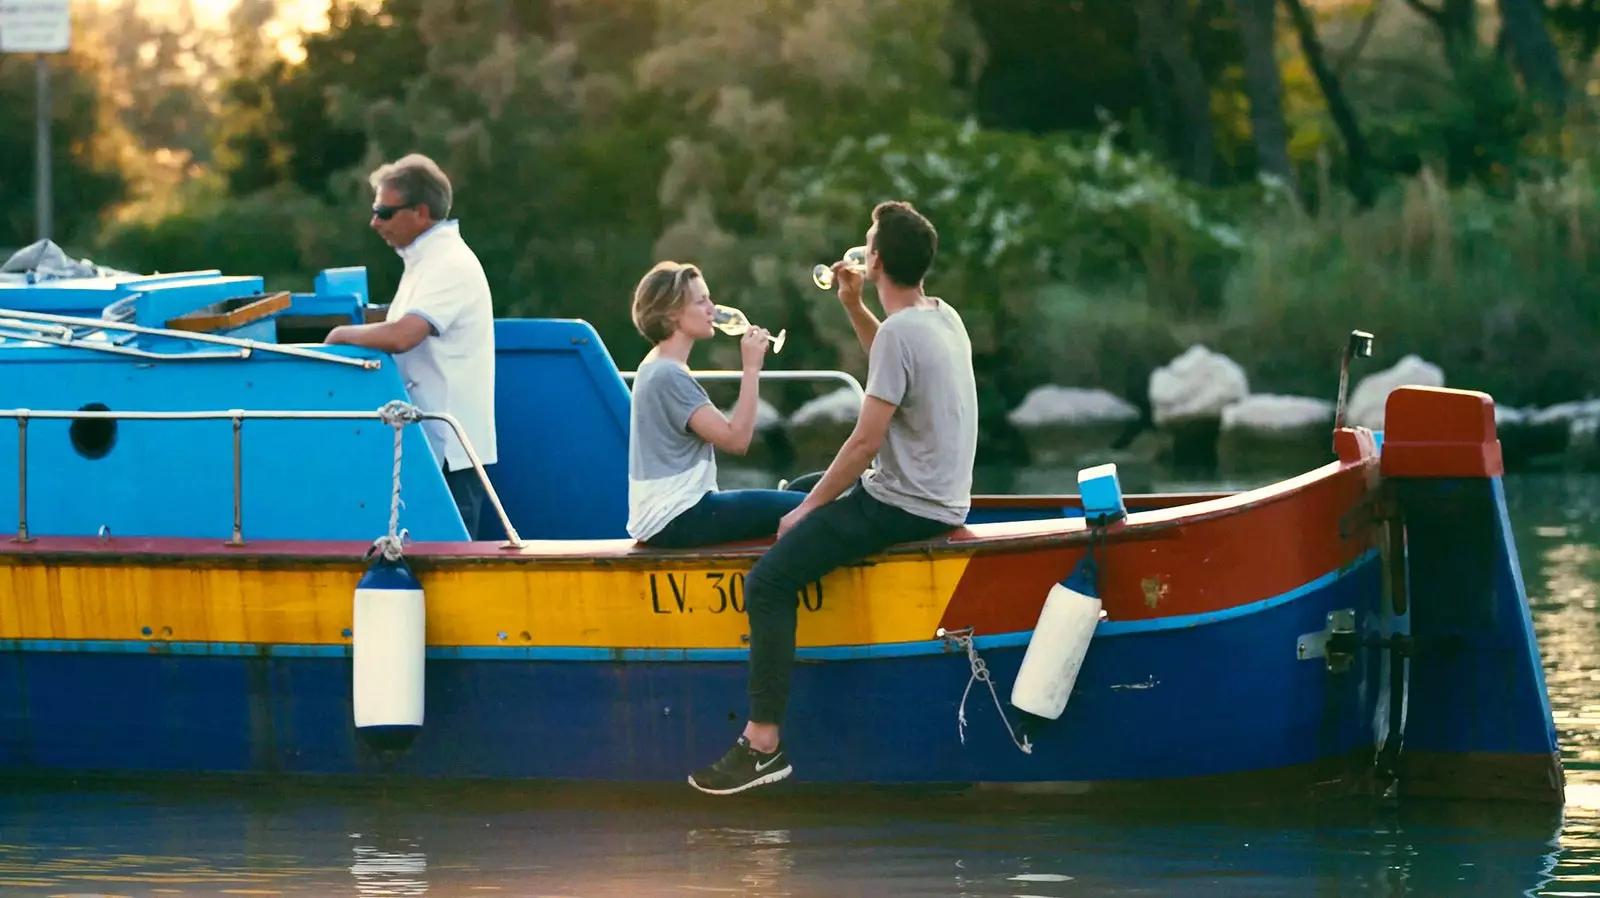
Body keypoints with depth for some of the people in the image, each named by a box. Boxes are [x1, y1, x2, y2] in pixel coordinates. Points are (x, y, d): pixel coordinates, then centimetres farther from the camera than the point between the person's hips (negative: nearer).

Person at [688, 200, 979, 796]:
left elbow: (865, 442, -22)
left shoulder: (899, 333, -22)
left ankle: (764, 744, -23)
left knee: (768, 582, -18)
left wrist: (809, 510, -12)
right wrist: (852, 305, 20)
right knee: (798, 490, 32)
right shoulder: (942, 316, 8)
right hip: (937, 495, 11)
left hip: (904, 507, -11)